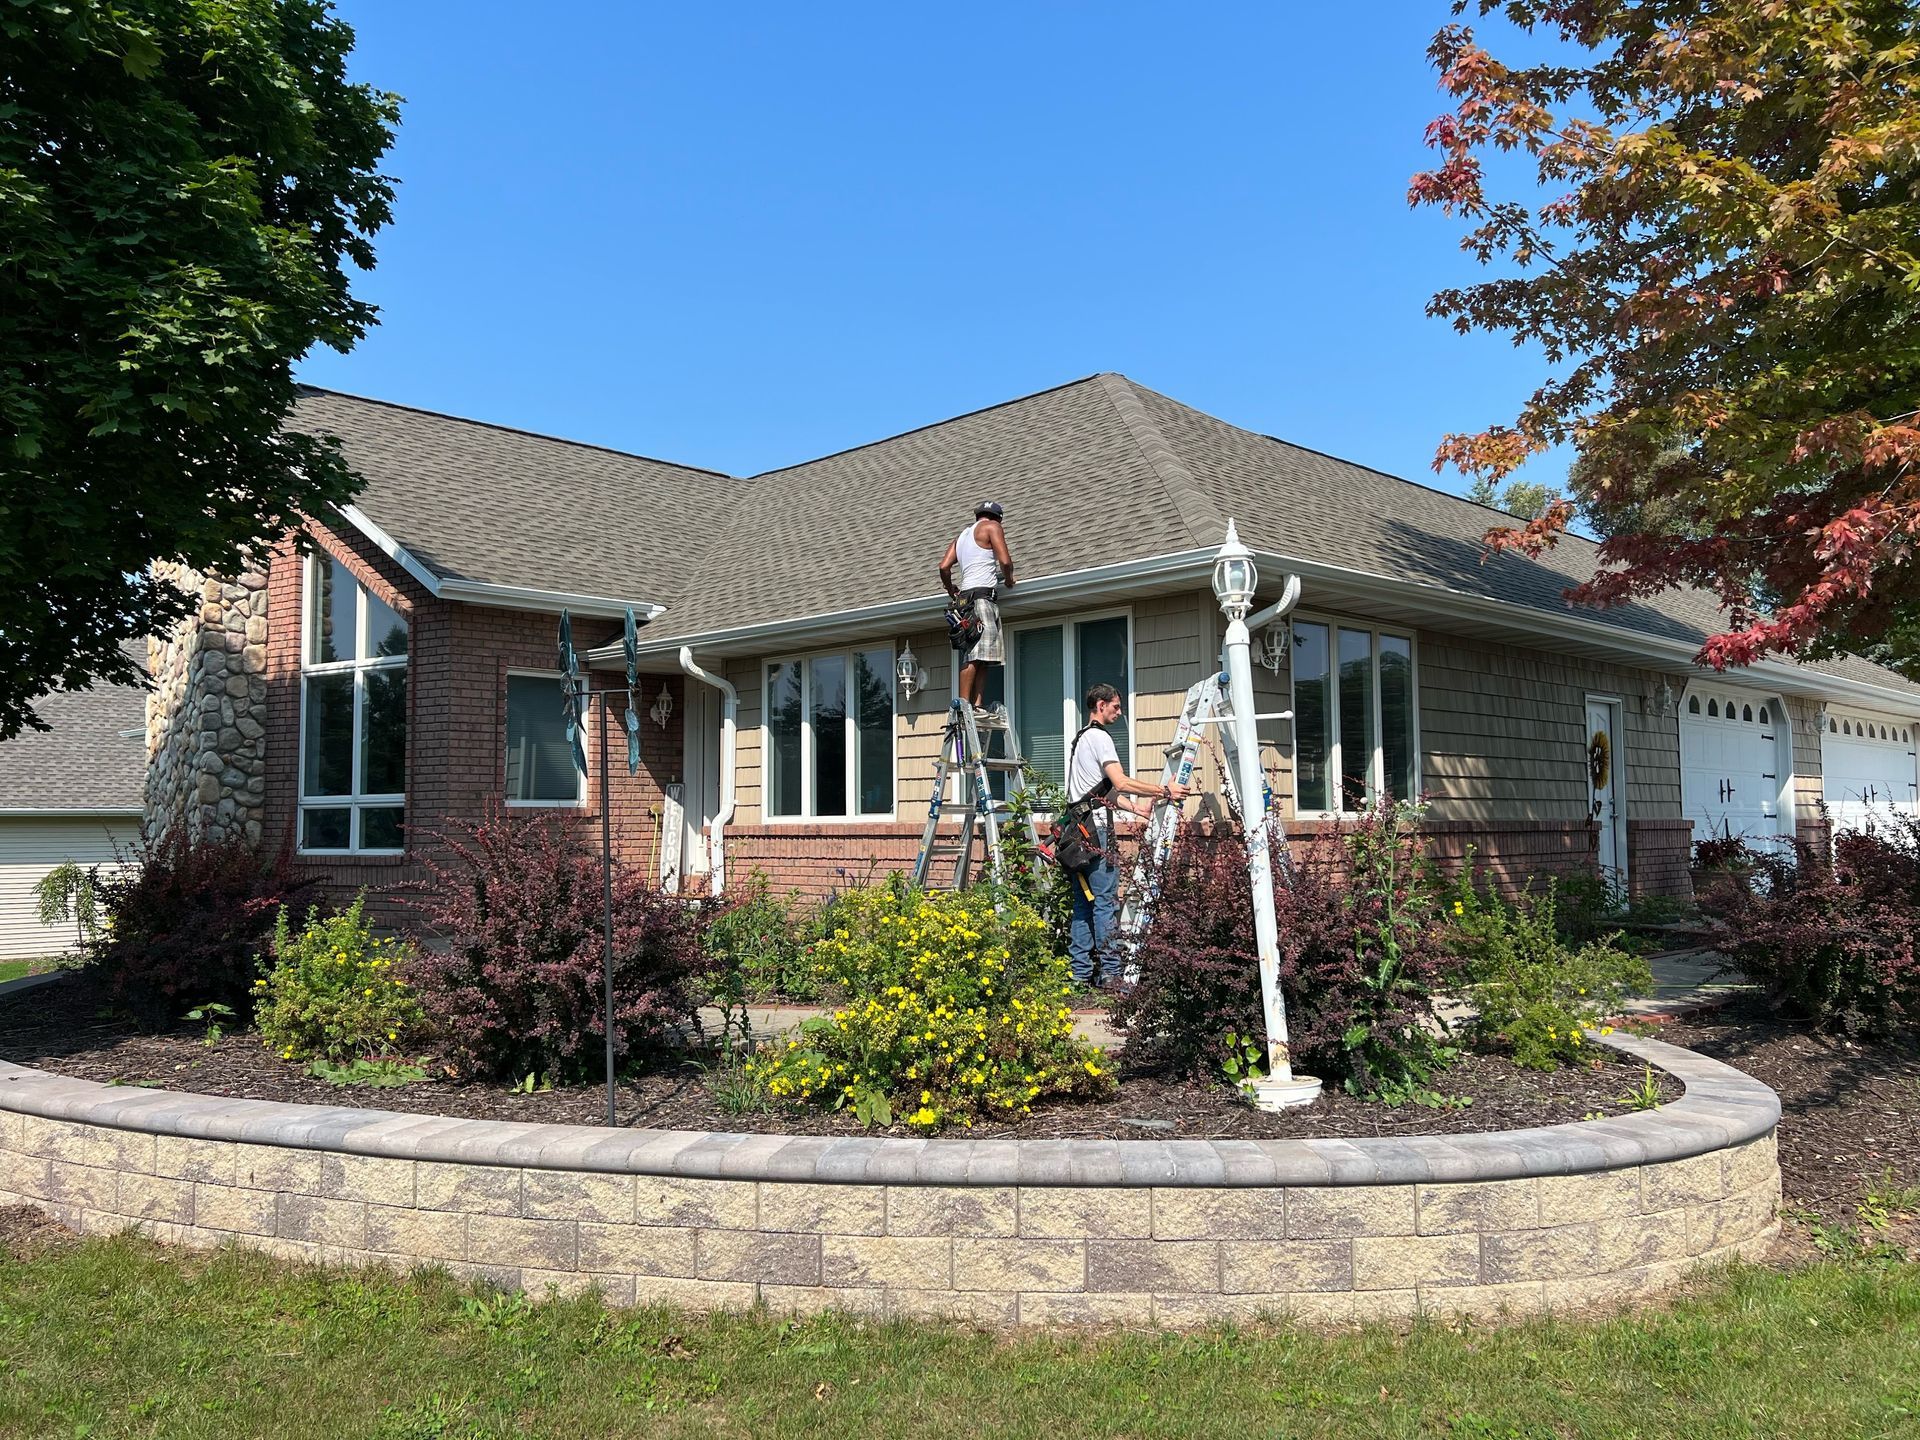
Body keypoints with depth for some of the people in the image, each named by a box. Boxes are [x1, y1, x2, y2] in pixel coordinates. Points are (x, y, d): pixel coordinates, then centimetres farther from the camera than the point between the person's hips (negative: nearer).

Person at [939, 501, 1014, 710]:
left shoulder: (962, 535, 27)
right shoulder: (992, 527, 6)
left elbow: (944, 566, 17)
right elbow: (1005, 560, -7)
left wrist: (951, 590, 30)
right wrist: (1009, 580, 10)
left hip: (965, 596, 8)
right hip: (983, 594, -8)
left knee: (980, 656, 3)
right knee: (976, 655, -16)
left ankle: (977, 704, -7)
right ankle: (964, 704, -24)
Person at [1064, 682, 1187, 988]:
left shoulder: (1079, 739, 24)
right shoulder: (1099, 737, -7)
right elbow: (1121, 783, -17)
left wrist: (1136, 807, 21)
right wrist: (1165, 791, -12)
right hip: (1096, 827, -10)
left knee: (1083, 902, 9)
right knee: (1104, 899, -7)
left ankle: (1081, 972, 11)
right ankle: (1110, 972, -6)